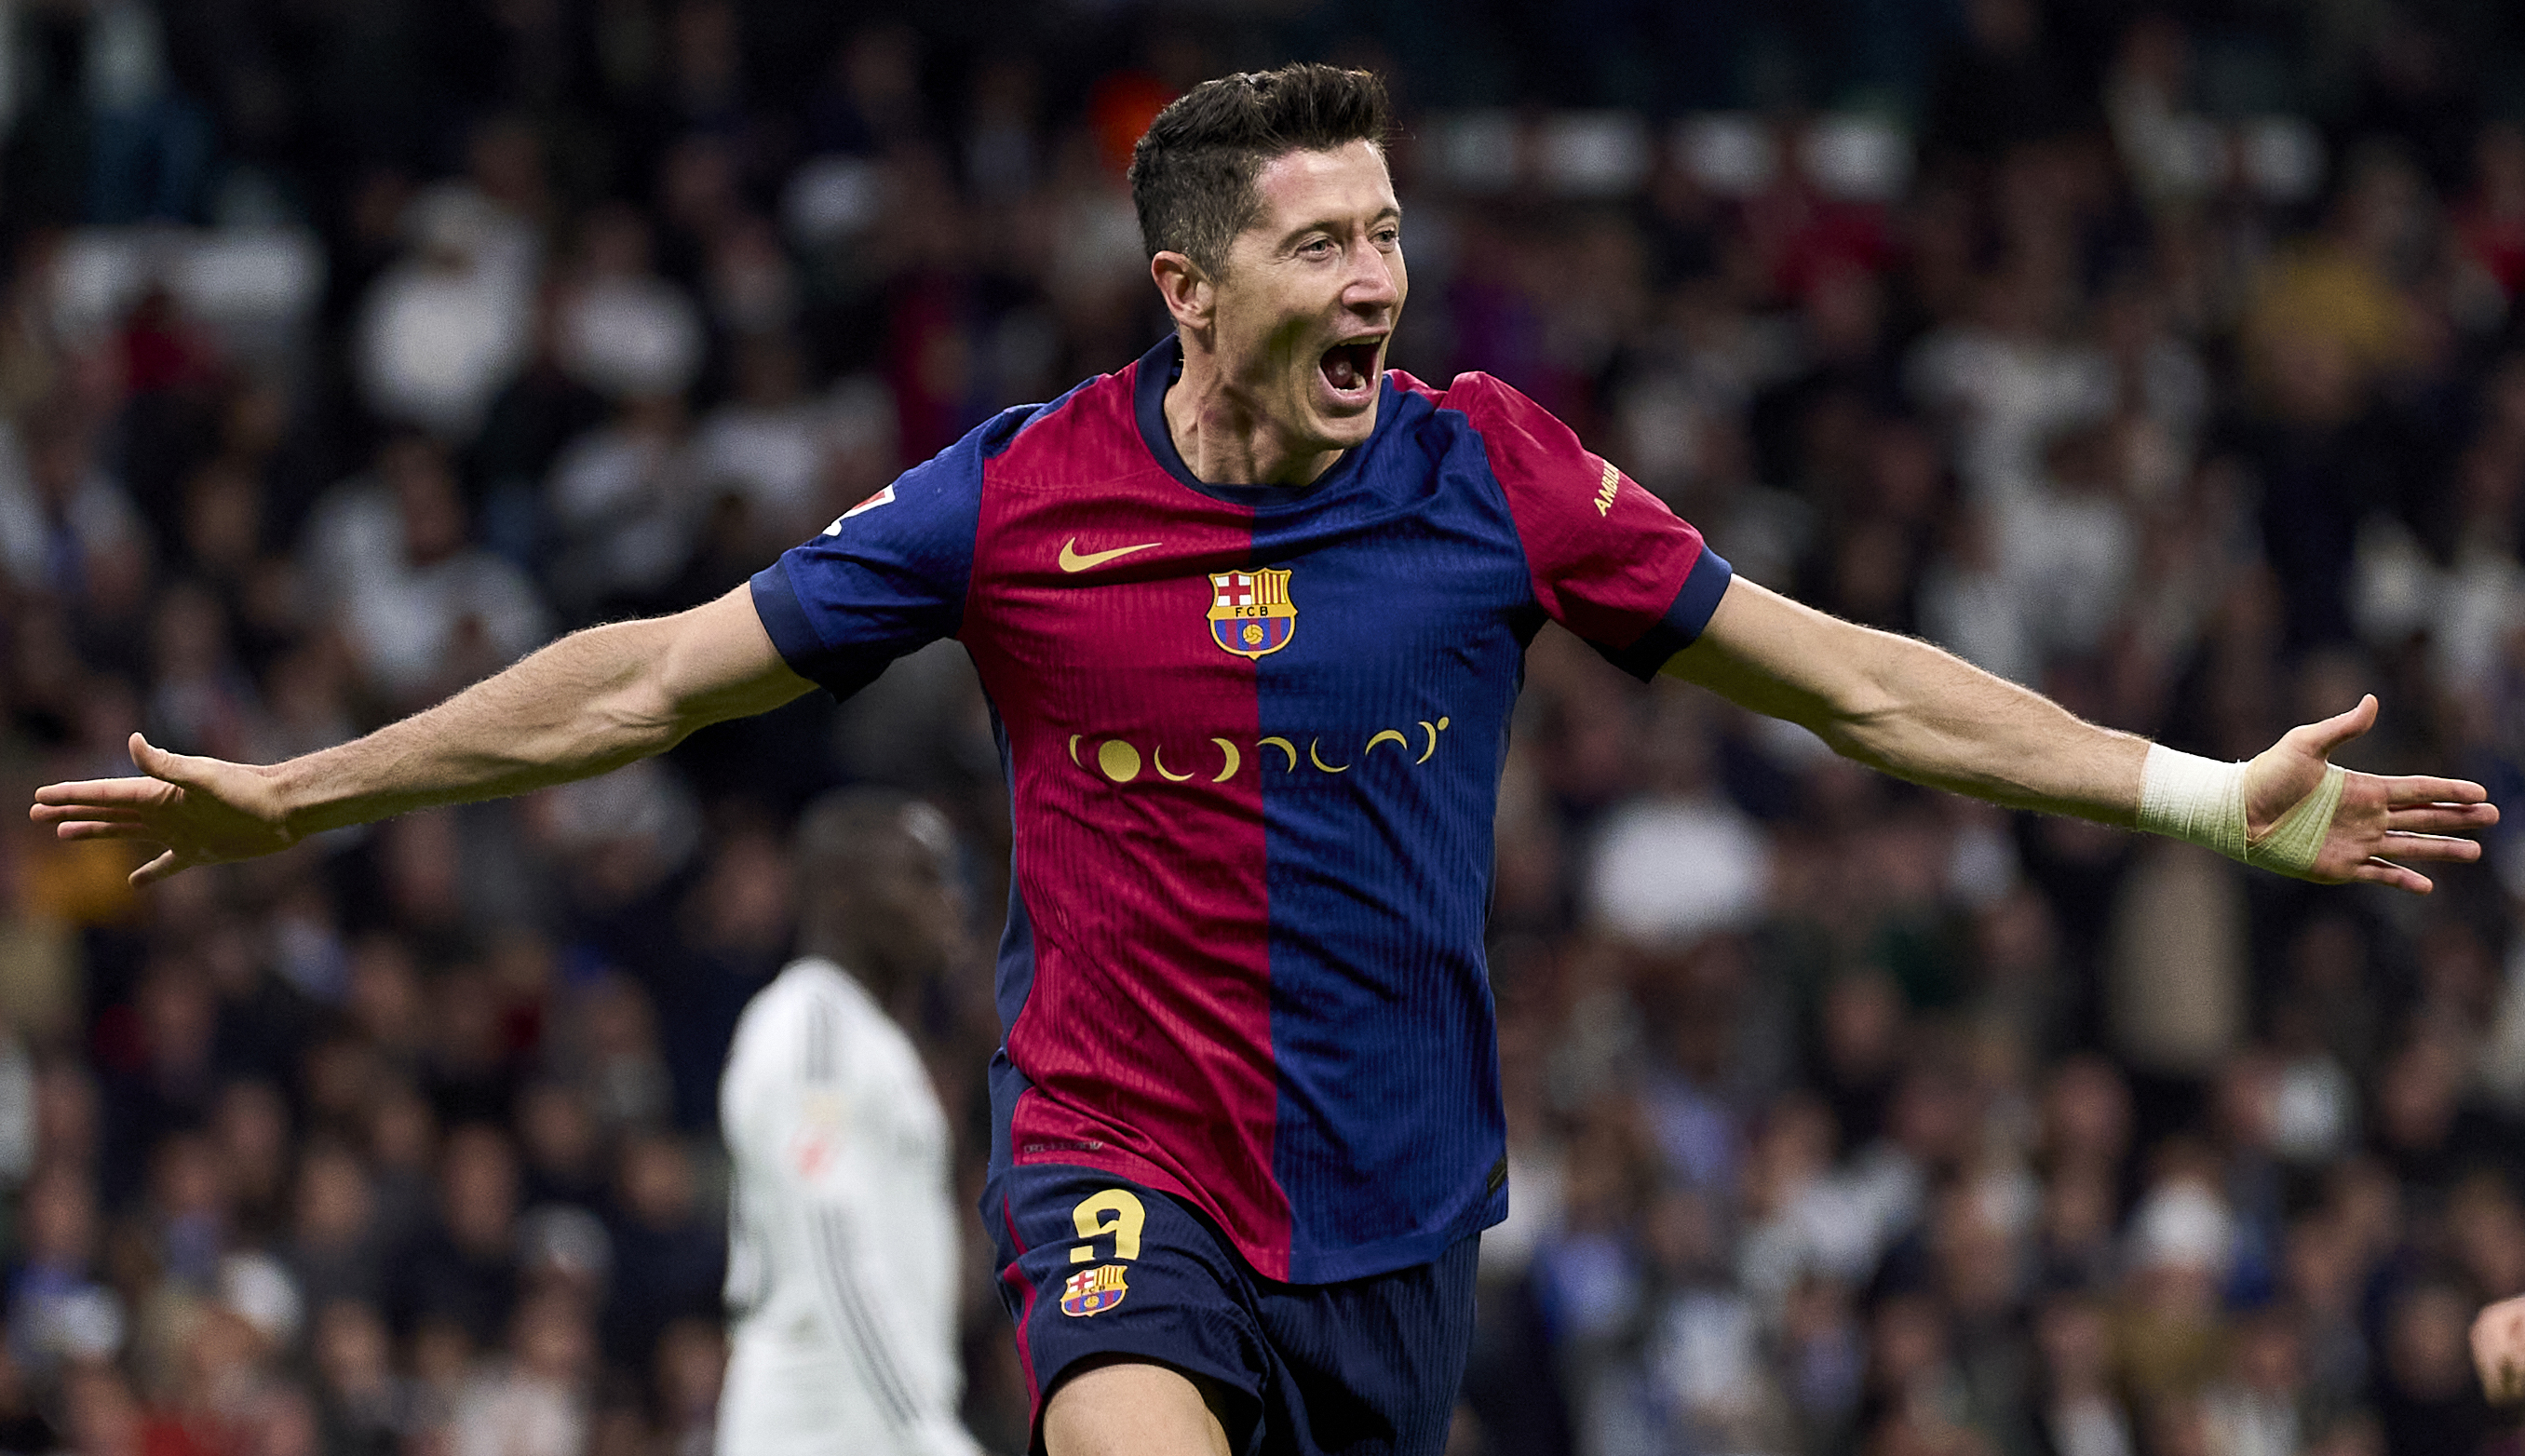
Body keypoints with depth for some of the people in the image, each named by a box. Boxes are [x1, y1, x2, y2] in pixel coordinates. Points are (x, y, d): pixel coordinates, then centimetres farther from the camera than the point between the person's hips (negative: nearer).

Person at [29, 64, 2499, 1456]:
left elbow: (1854, 679, 3)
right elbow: (651, 677, 2)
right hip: (1124, 1162, -3)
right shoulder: (1020, 499, -6)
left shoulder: (1490, 473, -3)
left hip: (1393, 1206, 3)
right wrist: (285, 794, 1)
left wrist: (2213, 794, 0)